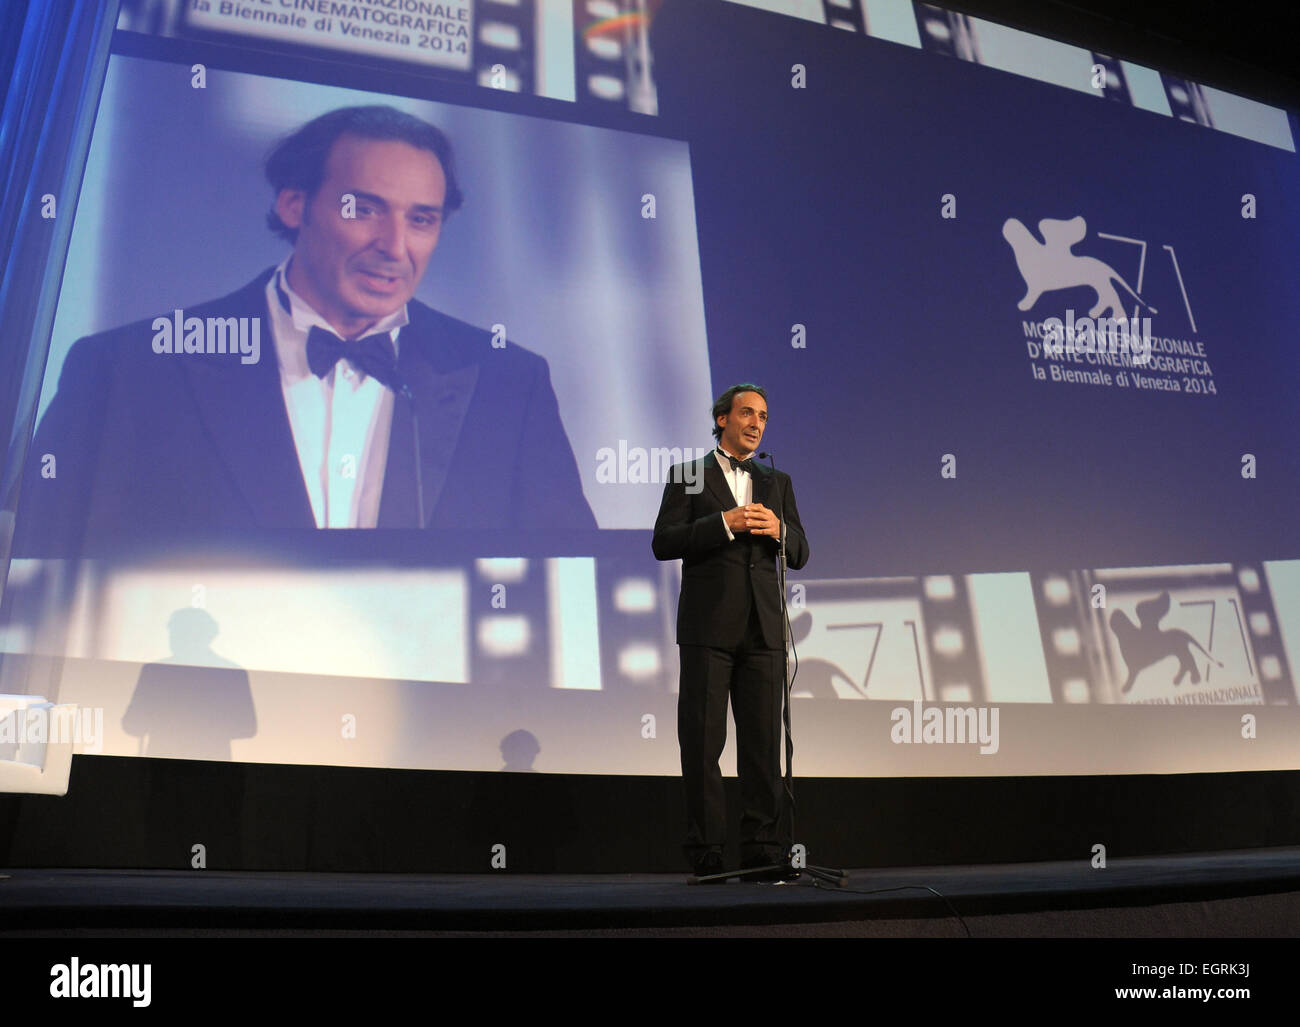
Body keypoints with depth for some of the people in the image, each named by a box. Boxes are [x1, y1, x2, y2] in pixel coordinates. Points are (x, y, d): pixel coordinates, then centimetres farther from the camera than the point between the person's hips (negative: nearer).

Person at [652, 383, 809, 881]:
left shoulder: (777, 482, 19)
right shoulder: (689, 476, 8)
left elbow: (799, 555, 14)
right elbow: (663, 543, -4)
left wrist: (778, 529, -7)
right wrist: (725, 524, -14)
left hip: (763, 629, 3)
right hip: (708, 625, -3)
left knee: (763, 740, 2)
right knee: (703, 741, -2)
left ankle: (761, 846, 9)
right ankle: (705, 850, 5)